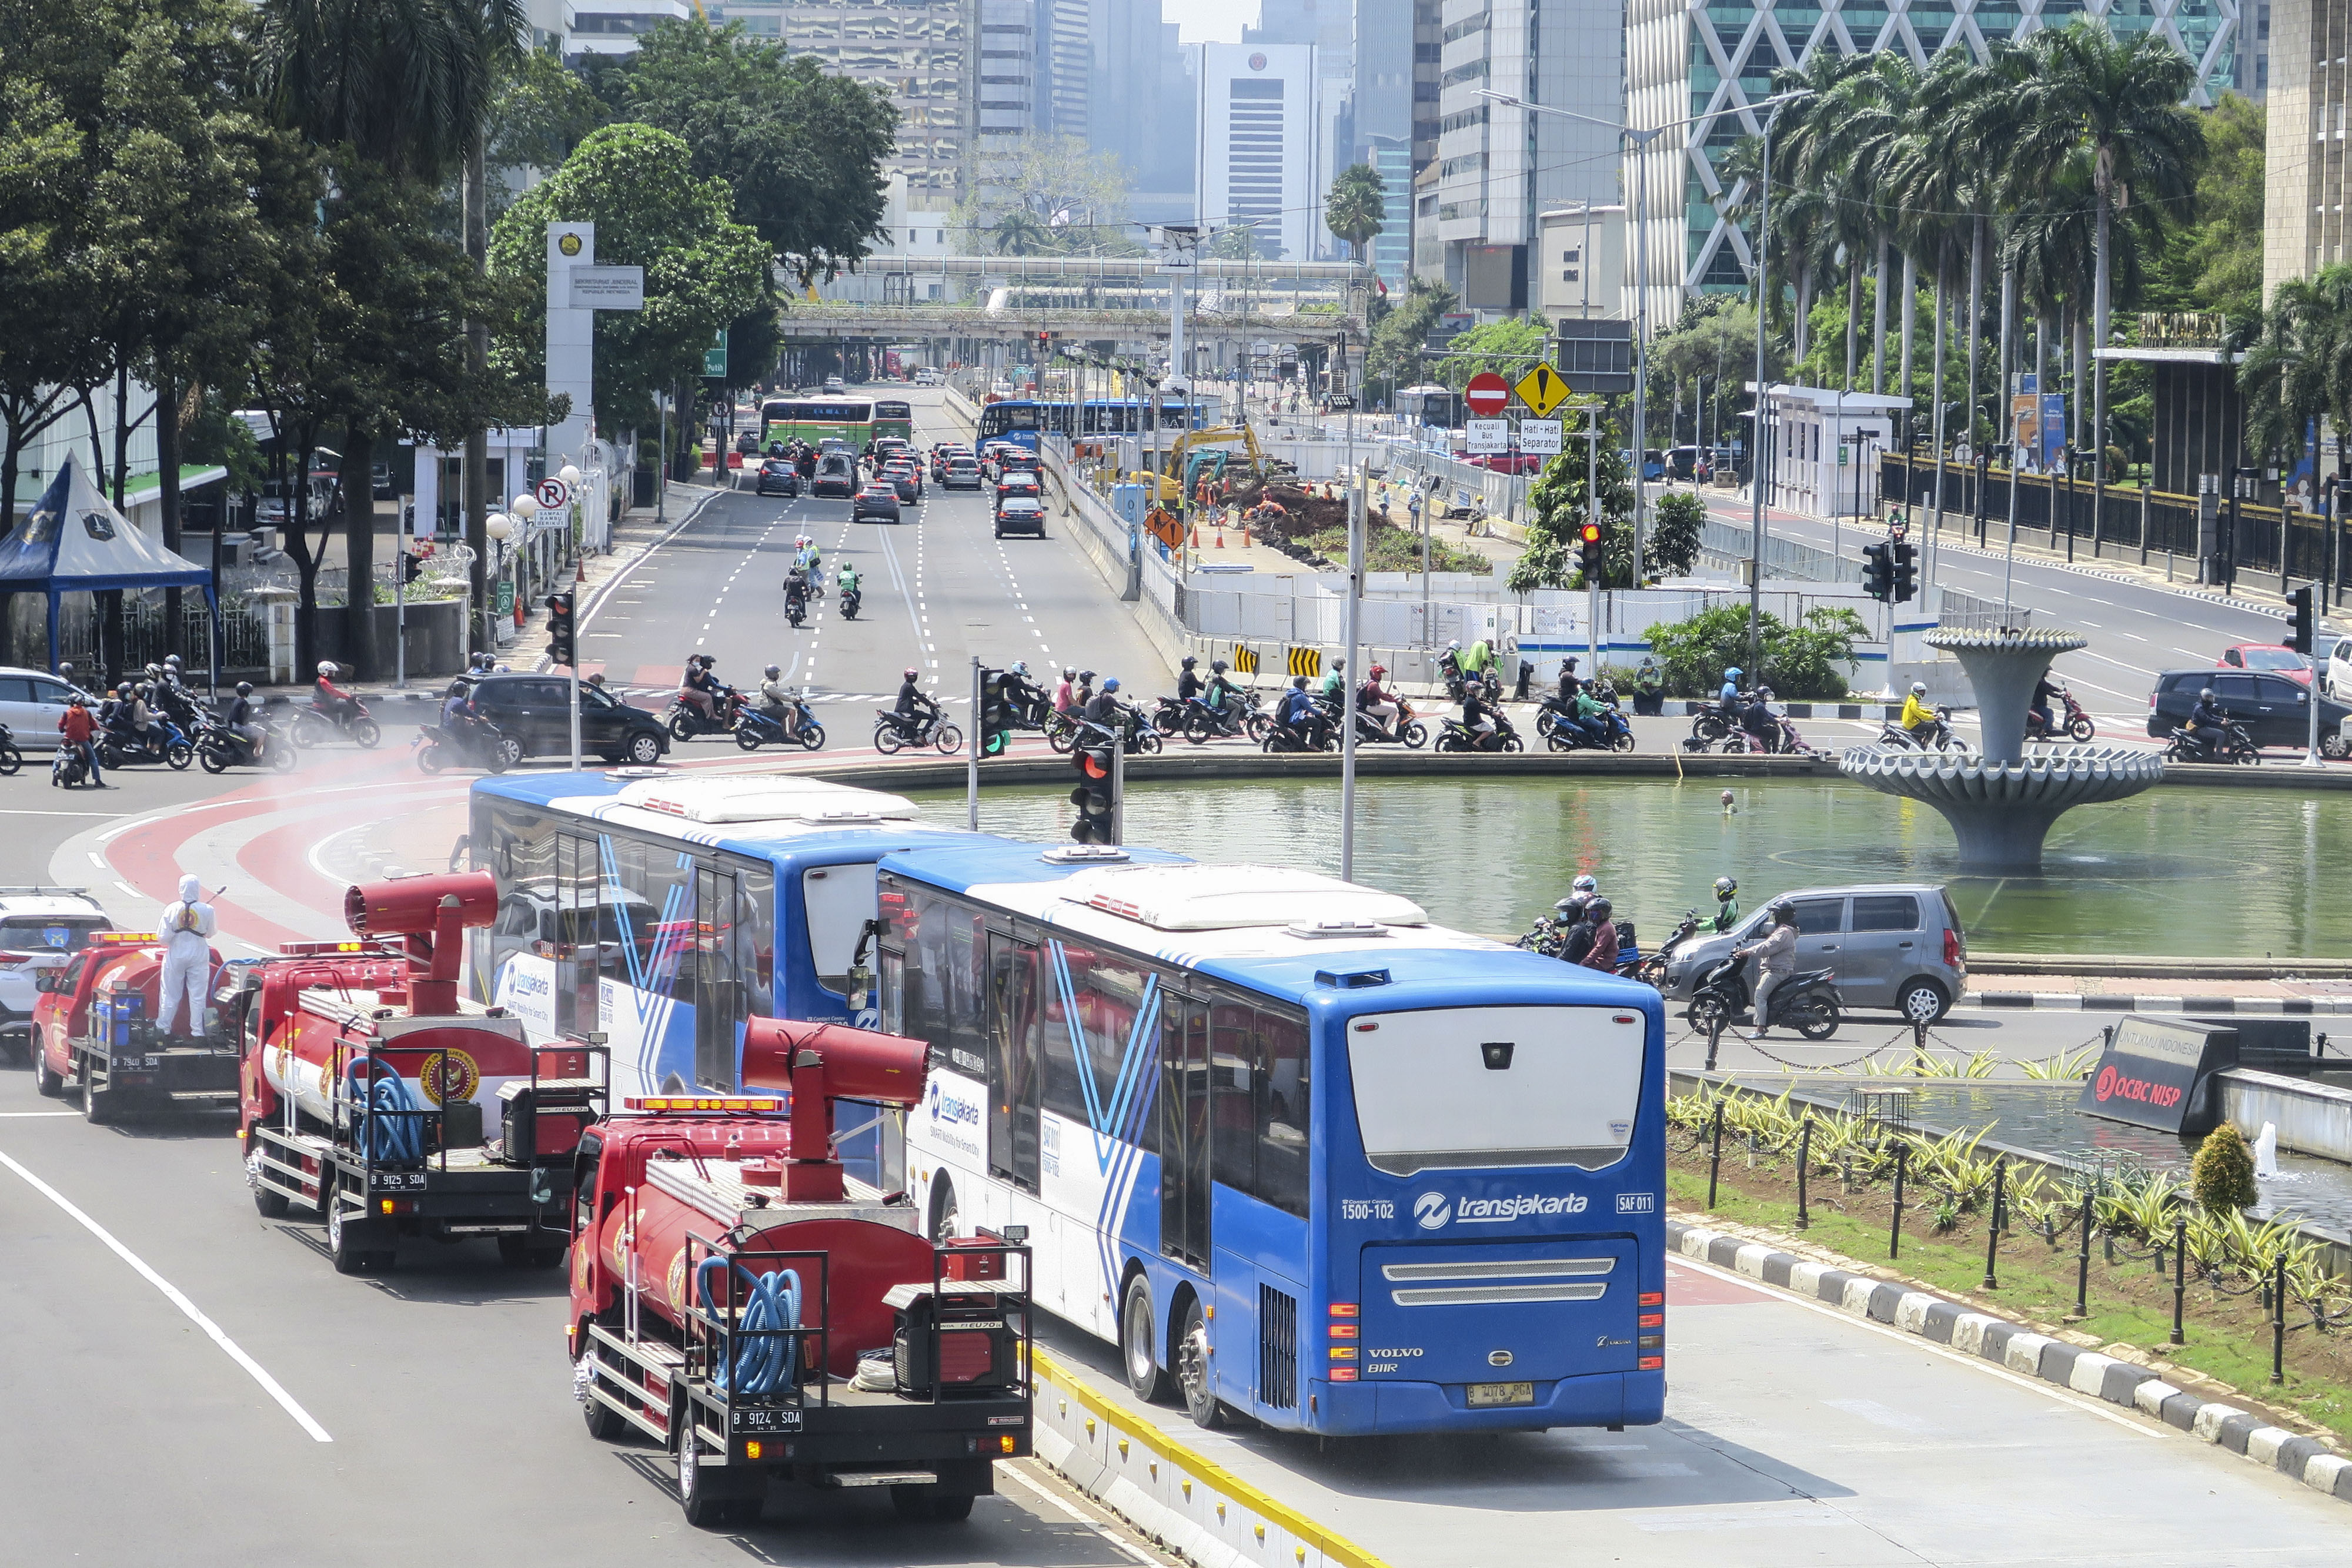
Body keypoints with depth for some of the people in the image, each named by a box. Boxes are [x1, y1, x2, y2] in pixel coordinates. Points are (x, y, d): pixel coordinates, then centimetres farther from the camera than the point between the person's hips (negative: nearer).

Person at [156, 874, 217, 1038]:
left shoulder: (172, 910, -14)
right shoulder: (207, 910, -13)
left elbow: (164, 938, -12)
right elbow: (210, 933, 2)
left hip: (176, 956, 0)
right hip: (199, 955, 0)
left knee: (170, 994, 12)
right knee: (198, 995, 10)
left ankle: (163, 1027, 19)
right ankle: (197, 1030, 12)